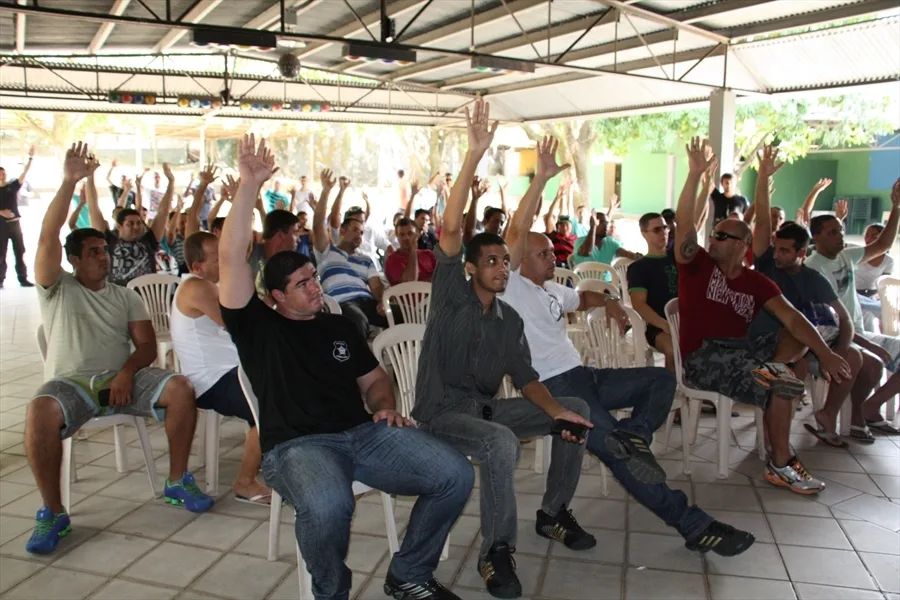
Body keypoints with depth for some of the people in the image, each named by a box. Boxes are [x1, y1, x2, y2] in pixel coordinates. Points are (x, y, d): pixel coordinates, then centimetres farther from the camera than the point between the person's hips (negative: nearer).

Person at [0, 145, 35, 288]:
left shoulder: (13, 185, 8)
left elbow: (24, 173, -2)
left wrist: (30, 158, -11)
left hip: (15, 223, 1)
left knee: (20, 251, 1)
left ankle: (23, 279, 3)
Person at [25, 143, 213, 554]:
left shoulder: (126, 297, 16)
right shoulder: (56, 288, 8)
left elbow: (147, 345, 6)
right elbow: (47, 238, -9)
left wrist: (127, 372, -16)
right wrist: (69, 181, -16)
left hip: (122, 379, 3)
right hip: (70, 382, -2)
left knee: (180, 388, -23)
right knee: (41, 412, -35)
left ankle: (177, 484, -9)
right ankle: (52, 513, -18)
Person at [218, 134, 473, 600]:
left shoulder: (339, 327, 22)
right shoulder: (257, 327, 8)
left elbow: (373, 379, 27)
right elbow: (231, 259, -4)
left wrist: (386, 407, 4)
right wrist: (249, 186, -9)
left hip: (364, 433, 5)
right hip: (296, 446, -4)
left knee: (454, 474, -16)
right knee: (328, 505, -39)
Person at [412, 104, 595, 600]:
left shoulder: (510, 319, 10)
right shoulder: (451, 295, -7)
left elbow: (524, 378, 8)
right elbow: (450, 229, -20)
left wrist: (557, 411, -12)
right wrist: (474, 155, -27)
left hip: (487, 407, 7)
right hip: (442, 411, -7)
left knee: (577, 410, -1)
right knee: (500, 442, -37)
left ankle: (553, 513, 13)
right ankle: (496, 550, -18)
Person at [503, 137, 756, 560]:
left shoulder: (551, 290, 21)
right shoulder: (512, 286, -5)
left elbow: (581, 299, 41)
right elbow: (516, 232, -19)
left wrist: (607, 301, 18)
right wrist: (541, 178, -22)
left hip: (582, 375, 10)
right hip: (553, 386, -10)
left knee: (661, 378, 7)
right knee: (614, 448, -21)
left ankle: (635, 433, -17)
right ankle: (693, 525, -18)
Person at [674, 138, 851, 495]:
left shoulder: (756, 282, 10)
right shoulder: (697, 265, 1)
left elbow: (791, 319, 1)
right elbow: (684, 224, -15)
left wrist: (825, 353, -13)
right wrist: (695, 174, -24)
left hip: (739, 349, 6)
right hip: (702, 357, -5)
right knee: (781, 386, -22)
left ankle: (769, 369, -23)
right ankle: (781, 466, -8)